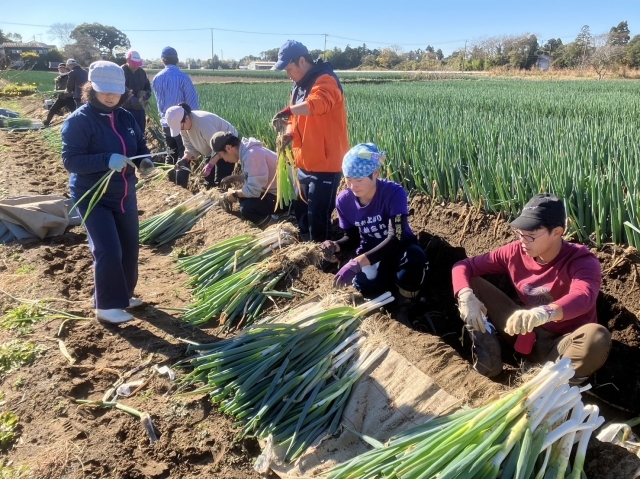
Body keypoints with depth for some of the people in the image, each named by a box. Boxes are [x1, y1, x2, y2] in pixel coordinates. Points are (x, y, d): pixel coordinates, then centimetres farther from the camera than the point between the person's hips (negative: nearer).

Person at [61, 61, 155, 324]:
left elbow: (140, 145, 14)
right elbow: (70, 160, -21)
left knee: (130, 248, 13)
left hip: (125, 196, 7)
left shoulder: (126, 117, 4)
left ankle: (124, 295, 33)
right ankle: (106, 305, 6)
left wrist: (145, 161, -10)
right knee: (108, 251, -12)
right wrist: (107, 160, -35)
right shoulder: (78, 120, -15)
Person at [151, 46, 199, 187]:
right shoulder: (183, 77, -14)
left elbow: (158, 101, 10)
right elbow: (192, 102, -11)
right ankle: (181, 186, -1)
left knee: (171, 154, 17)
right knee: (183, 155, 1)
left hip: (166, 123, 5)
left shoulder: (157, 79, 2)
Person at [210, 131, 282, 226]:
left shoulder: (252, 154, -26)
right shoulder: (246, 151, 5)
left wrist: (234, 193, -9)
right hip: (272, 190, 10)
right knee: (243, 196, 13)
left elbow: (253, 190, -26)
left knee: (246, 209, -21)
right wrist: (234, 178, 9)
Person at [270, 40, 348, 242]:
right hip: (305, 162, 10)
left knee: (317, 217, -4)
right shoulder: (300, 84, 15)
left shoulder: (324, 80, -14)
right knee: (302, 213, 19)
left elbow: (317, 104, -36)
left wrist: (287, 111, -38)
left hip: (325, 163, -10)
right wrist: (289, 133, -1)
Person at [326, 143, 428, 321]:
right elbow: (352, 237, 1)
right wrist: (336, 246, -24)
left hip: (400, 249, -2)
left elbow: (396, 238, -36)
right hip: (370, 253, 2)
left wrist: (358, 262, -47)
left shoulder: (394, 193, -27)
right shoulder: (344, 201, -13)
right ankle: (392, 289, 8)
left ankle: (403, 310, -8)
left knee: (416, 257, -39)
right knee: (365, 286, -32)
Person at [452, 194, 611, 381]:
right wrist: (466, 297, -27)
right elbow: (463, 266, -6)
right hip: (524, 335, 4)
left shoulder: (582, 261, -19)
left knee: (597, 338, -38)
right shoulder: (516, 252, -7)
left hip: (561, 345, -3)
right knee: (471, 283, -7)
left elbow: (583, 298, -42)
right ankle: (487, 349, -10)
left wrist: (544, 313, -63)